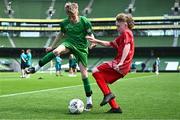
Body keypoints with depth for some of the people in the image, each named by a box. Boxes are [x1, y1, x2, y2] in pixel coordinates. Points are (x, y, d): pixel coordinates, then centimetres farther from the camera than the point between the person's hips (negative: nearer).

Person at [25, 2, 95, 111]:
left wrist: (93, 42, -26)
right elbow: (61, 34, 14)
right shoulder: (65, 23, -3)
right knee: (57, 51, -33)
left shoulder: (84, 21, -13)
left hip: (81, 48, -2)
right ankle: (36, 68, -25)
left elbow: (91, 34, -5)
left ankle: (89, 101, 5)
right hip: (69, 43, 2)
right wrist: (52, 46, 16)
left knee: (84, 73, -4)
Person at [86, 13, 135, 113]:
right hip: (122, 67, 10)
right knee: (103, 81, 11)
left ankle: (108, 94, -15)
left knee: (96, 71, -11)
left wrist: (121, 62, -31)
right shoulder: (123, 35, 26)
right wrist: (95, 41, 22)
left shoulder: (126, 33, -5)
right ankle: (115, 107, 8)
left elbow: (127, 47, -22)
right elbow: (109, 44, 30)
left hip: (121, 65, -10)